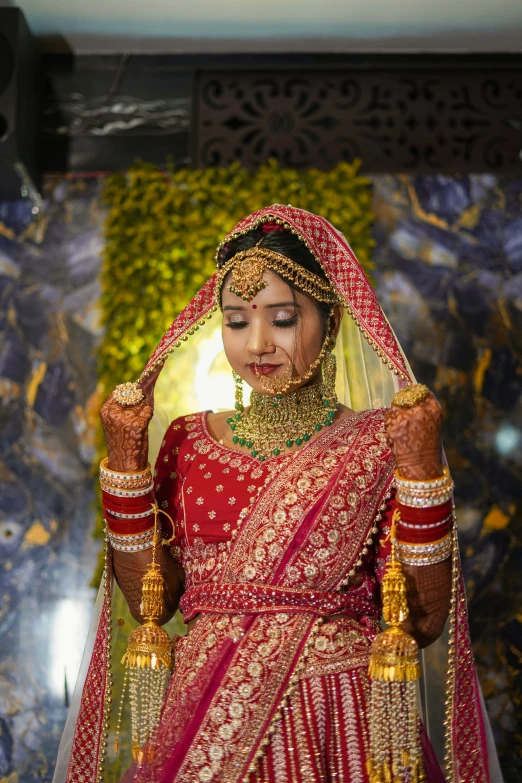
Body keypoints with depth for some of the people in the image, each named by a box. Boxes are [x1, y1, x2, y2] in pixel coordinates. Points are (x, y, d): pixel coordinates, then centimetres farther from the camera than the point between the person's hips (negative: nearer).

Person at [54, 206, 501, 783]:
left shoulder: (377, 444, -5)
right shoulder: (189, 441, 4)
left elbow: (423, 621, -10)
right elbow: (149, 601, -1)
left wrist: (421, 463, -17)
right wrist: (125, 455, -5)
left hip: (340, 726, -2)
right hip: (205, 723, 3)